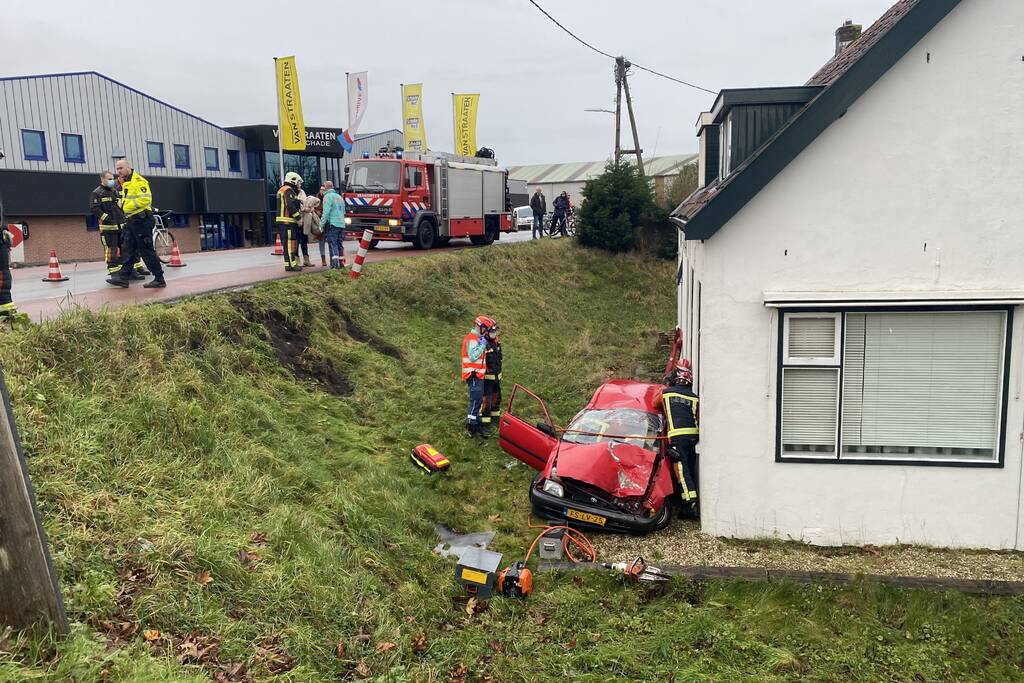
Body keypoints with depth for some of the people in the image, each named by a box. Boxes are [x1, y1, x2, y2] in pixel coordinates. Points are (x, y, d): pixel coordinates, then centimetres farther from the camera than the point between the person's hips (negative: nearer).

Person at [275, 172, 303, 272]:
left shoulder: (281, 190, 24)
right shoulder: (289, 190, -10)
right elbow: (291, 206, -20)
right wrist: (298, 216, -13)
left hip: (281, 221, 10)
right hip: (288, 221, -10)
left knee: (288, 243, 11)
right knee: (291, 243, -10)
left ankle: (288, 264, 13)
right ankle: (292, 264, -10)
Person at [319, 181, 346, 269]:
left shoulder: (328, 196, -5)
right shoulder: (339, 197, 21)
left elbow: (326, 212, -13)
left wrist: (321, 224, -11)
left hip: (332, 223, -7)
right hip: (341, 224, 7)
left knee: (332, 244, -7)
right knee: (340, 244, 12)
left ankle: (335, 263, -14)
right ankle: (341, 262, 12)